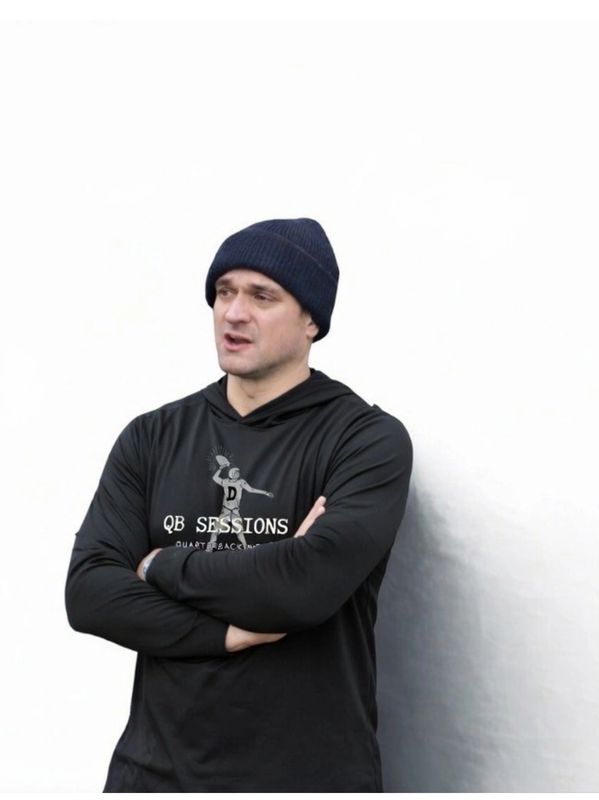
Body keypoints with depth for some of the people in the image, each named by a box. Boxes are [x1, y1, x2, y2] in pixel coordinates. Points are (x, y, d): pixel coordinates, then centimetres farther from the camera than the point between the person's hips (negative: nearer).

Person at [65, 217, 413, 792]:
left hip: (311, 774, -3)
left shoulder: (368, 439, -9)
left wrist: (164, 566, -9)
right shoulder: (151, 438, 4)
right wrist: (230, 630, -17)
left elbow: (311, 583, -23)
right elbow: (88, 592, -5)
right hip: (155, 768, 4)